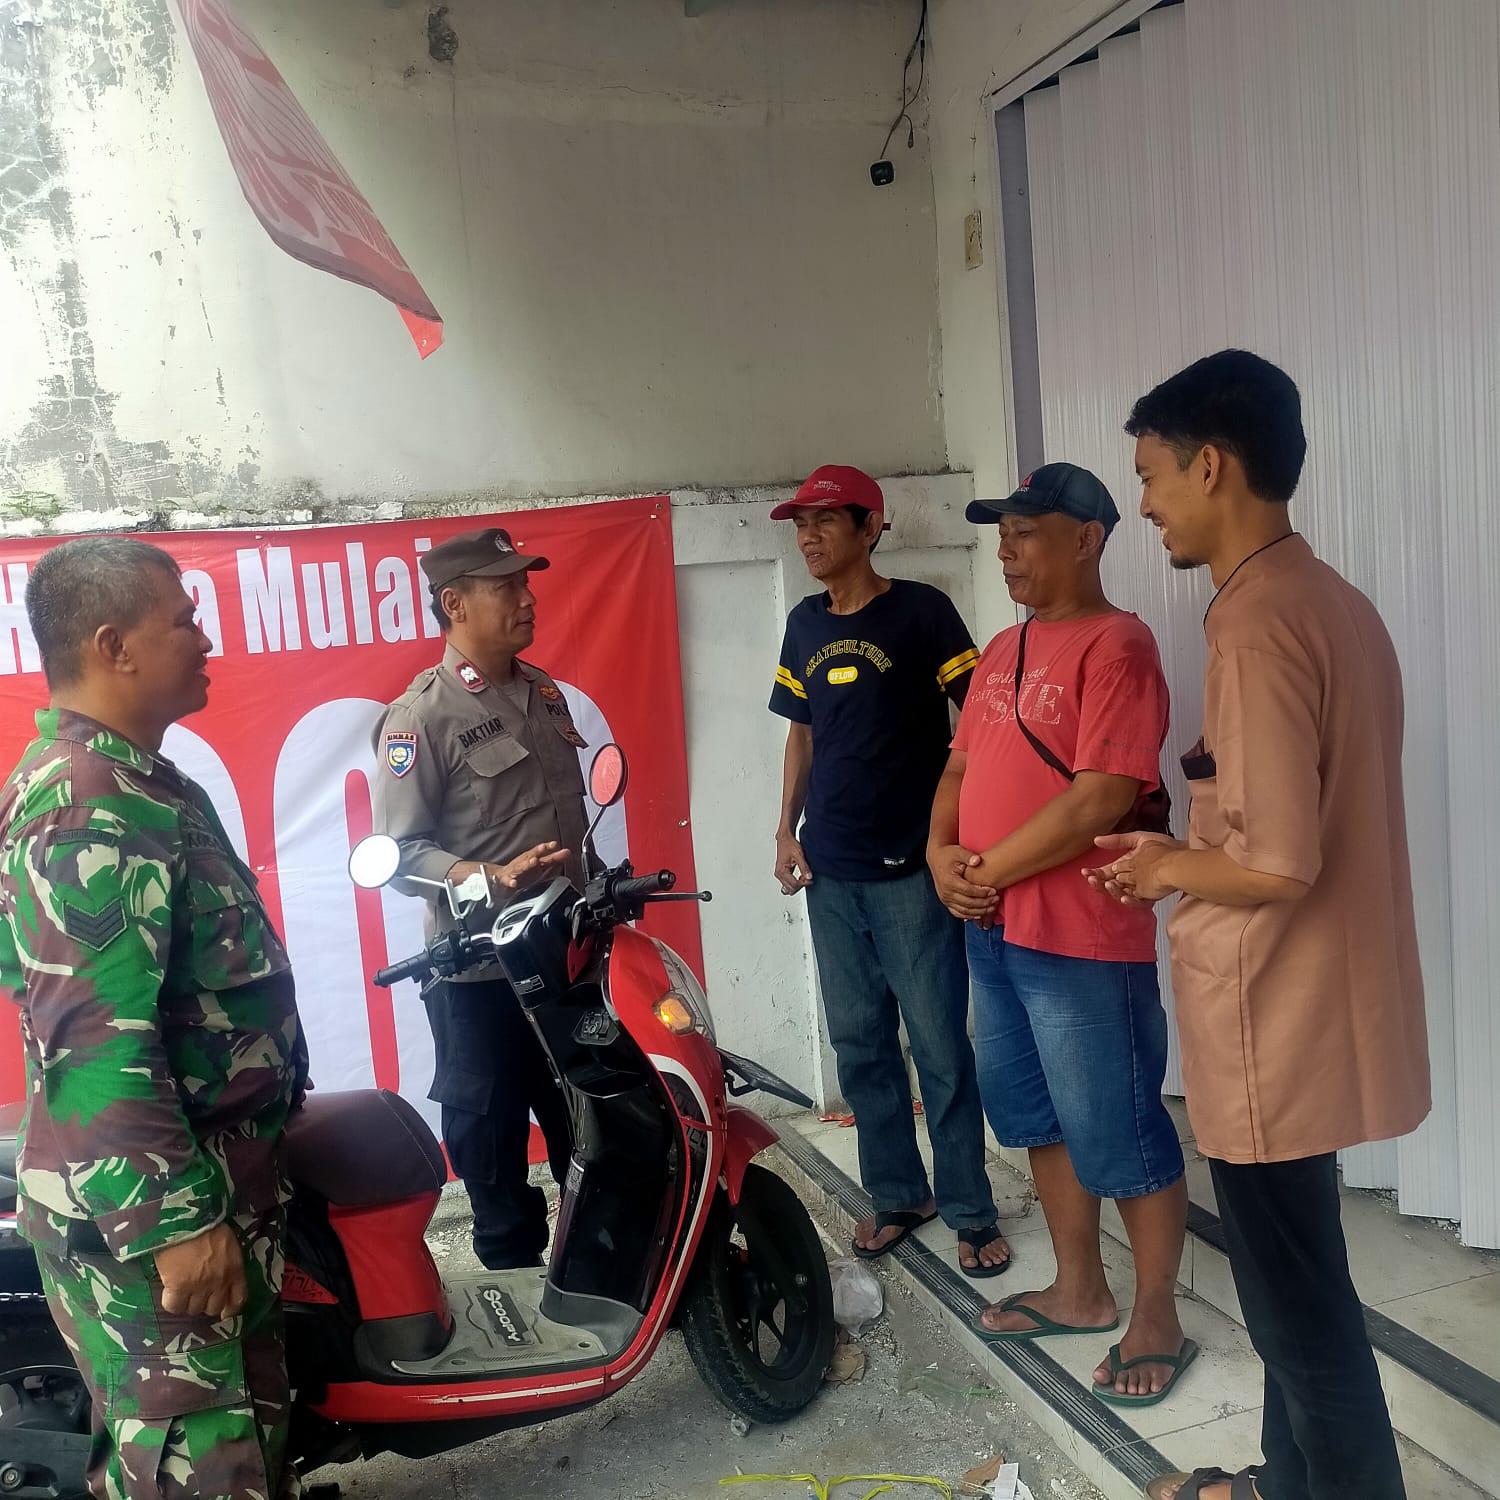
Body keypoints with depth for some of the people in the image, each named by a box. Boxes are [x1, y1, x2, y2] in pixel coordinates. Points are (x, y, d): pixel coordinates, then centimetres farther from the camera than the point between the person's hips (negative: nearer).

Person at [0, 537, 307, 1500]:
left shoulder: (133, 782, 12)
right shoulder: (89, 812, -21)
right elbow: (95, 1049, -26)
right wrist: (175, 1223, -25)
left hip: (209, 1183, 10)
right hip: (145, 1214, -10)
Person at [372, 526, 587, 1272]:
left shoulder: (543, 691, 9)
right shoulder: (421, 717, -13)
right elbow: (400, 851, -17)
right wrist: (492, 877, -29)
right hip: (480, 968, -7)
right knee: (492, 1135, 9)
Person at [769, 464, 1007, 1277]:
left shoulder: (921, 610, -6)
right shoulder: (805, 624, 10)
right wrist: (787, 829, 11)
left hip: (910, 867, -5)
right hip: (830, 871, 6)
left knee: (940, 1047, 0)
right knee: (859, 1044, 12)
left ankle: (969, 1210, 14)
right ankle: (897, 1194, 27)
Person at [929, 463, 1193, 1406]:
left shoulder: (1116, 644, -13)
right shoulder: (1003, 650, 14)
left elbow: (1100, 798, -21)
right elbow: (961, 767, 16)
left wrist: (991, 870, -15)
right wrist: (943, 854, -2)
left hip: (1082, 939, -9)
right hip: (994, 931, 9)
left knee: (1118, 1133, 4)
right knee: (1038, 1116, 19)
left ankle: (1157, 1321, 22)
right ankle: (1080, 1292, 36)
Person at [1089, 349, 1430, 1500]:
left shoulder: (1258, 623, -22)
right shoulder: (1337, 603, 8)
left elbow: (1279, 864, -27)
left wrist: (1170, 868, -9)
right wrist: (1188, 849, 12)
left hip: (1273, 1020, -10)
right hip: (1315, 1006, 10)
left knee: (1300, 1305, 7)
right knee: (1297, 1278, 24)